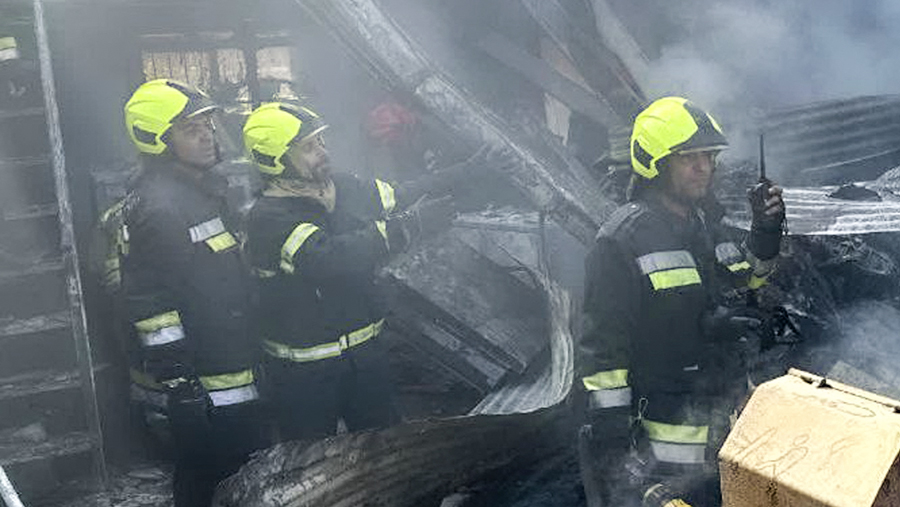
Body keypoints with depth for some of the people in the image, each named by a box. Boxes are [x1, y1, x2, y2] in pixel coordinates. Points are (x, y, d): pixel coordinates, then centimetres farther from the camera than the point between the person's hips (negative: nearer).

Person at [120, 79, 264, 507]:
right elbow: (150, 307, -23)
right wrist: (179, 382, -21)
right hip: (201, 382, -10)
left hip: (230, 365, 10)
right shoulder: (158, 206, -21)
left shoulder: (202, 187, 12)